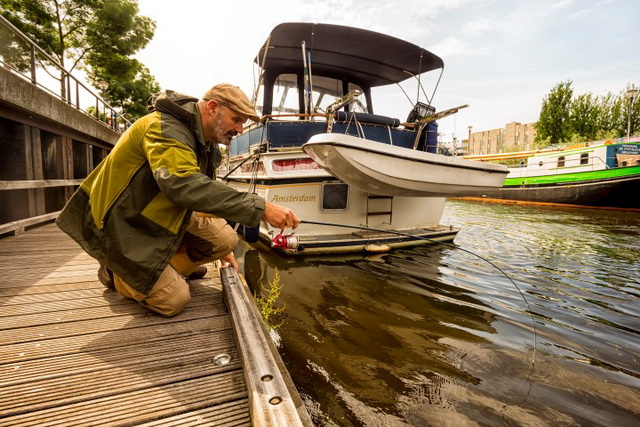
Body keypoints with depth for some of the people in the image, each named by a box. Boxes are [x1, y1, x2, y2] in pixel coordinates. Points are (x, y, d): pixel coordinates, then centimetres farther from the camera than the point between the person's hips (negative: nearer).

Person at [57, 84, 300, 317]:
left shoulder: (205, 143, 5)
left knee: (225, 239, -9)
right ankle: (115, 274, 12)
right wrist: (260, 208, -46)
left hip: (163, 215, 8)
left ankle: (166, 268, 11)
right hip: (124, 226, -8)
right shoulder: (165, 128, -25)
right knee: (174, 300, -13)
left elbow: (202, 192, 14)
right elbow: (184, 185, -43)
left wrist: (219, 248, 13)